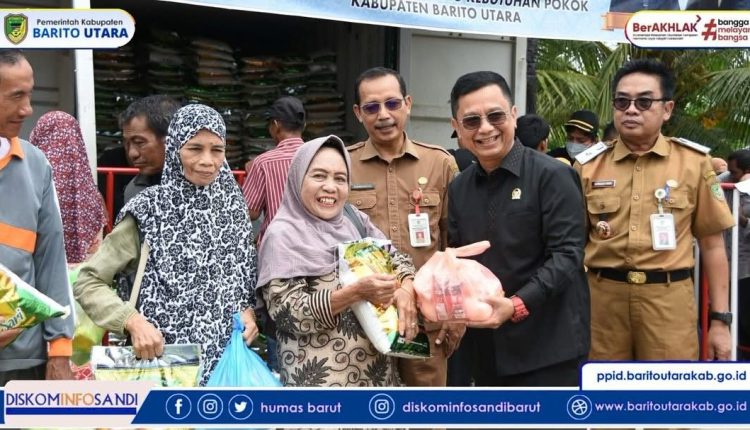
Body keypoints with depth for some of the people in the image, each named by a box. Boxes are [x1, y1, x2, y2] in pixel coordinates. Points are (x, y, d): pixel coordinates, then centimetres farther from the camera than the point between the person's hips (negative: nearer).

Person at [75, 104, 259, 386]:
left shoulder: (232, 205, 3)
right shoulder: (148, 211, -9)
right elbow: (88, 282, -7)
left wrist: (248, 309, -3)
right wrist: (133, 321, -21)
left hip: (230, 356, 4)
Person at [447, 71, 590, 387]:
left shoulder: (552, 176, -9)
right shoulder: (458, 188, 9)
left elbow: (567, 255, -15)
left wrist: (516, 305, -26)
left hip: (549, 347, -5)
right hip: (487, 348, 6)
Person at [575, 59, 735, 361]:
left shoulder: (694, 163, 2)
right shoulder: (588, 165, 4)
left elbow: (712, 244, 6)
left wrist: (720, 318, 4)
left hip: (668, 299, -1)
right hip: (601, 297, 1)